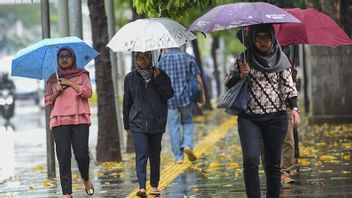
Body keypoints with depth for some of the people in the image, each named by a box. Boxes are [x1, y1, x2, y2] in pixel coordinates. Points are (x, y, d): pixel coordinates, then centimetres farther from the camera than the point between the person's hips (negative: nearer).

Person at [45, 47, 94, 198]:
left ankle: (86, 179, 21)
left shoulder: (81, 75, 13)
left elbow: (88, 92, -2)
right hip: (59, 120, 2)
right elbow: (47, 101, 17)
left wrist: (70, 83, -4)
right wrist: (56, 92, -1)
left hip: (80, 119, -2)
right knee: (63, 155, -6)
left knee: (81, 153, -10)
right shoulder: (53, 79, 19)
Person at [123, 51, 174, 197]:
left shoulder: (160, 75, 6)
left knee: (155, 155, 8)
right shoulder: (131, 78, 7)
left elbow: (169, 94, -3)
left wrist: (158, 79, -13)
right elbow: (127, 102, 12)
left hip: (157, 122, 1)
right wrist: (127, 124, 13)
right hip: (138, 123, -1)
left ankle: (154, 186, 19)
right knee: (141, 154, -13)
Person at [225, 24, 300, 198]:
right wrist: (241, 75, -12)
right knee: (250, 160, -17)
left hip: (275, 118, 1)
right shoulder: (244, 59, 5)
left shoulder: (280, 59, 5)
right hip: (249, 118, -1)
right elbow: (229, 85, 7)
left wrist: (294, 108, -9)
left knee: (273, 164, 3)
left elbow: (288, 85, 4)